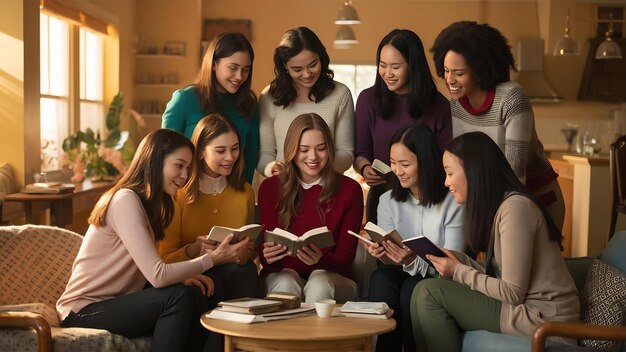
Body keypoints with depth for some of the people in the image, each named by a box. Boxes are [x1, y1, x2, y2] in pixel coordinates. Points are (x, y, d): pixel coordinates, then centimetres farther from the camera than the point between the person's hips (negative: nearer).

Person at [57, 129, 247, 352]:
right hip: (83, 311, -8)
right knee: (179, 297, -24)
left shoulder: (149, 202, 10)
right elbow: (157, 275, -26)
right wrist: (212, 259, -18)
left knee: (196, 300, -11)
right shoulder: (125, 200, -19)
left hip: (116, 301, 8)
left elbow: (149, 271, 5)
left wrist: (182, 277, -13)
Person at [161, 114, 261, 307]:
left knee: (245, 271, -31)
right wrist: (193, 250, -27)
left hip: (236, 273, 3)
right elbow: (166, 258, -5)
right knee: (209, 283, -37)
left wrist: (247, 253, -7)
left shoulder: (245, 192, 9)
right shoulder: (179, 193, -5)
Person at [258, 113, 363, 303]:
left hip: (332, 278, 0)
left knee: (319, 284, -34)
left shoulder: (349, 189, 0)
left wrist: (321, 259, -27)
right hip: (282, 275, 0)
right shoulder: (270, 187, 2)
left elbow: (345, 259, -4)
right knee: (286, 285, -34)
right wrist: (267, 256, -28)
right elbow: (266, 253, -2)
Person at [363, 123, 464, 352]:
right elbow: (392, 260, 3)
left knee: (412, 288, -33)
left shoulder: (453, 202, -11)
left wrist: (413, 261, -30)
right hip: (404, 277, 3)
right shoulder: (388, 201, 5)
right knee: (381, 279, -29)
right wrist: (384, 254, -21)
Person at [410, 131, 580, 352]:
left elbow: (512, 292, -19)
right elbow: (497, 275, 8)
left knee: (428, 292, -12)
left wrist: (459, 272, -9)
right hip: (526, 305, 9)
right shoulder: (496, 206, 11)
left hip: (542, 316, -9)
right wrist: (460, 261, -3)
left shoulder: (515, 206, -17)